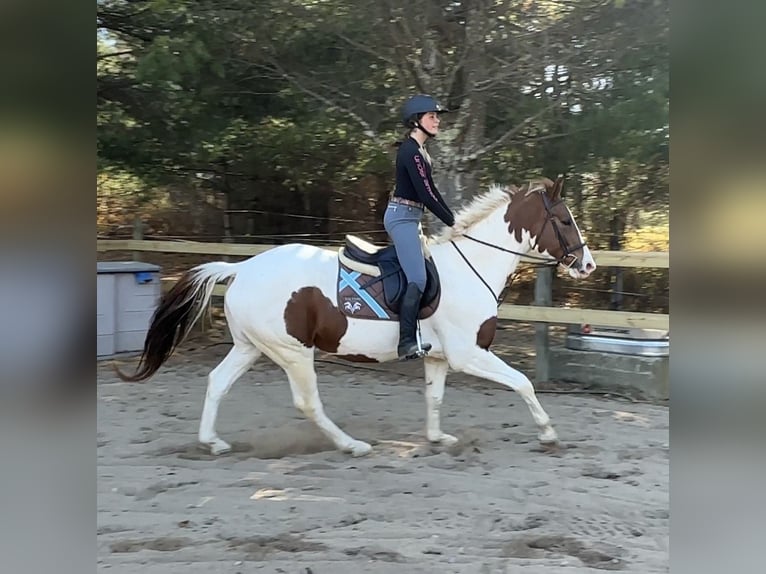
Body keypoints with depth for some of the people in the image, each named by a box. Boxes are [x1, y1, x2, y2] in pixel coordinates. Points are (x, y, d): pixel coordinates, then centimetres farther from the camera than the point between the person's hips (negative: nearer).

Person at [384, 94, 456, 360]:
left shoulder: (418, 150, 16)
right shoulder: (410, 151, -15)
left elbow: (431, 191, 18)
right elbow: (425, 194, -19)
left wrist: (453, 219, 12)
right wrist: (451, 222, -13)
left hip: (408, 218, 11)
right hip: (402, 217, -11)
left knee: (417, 277, 10)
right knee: (418, 279, -16)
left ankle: (410, 337, 13)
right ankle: (407, 343, -17)